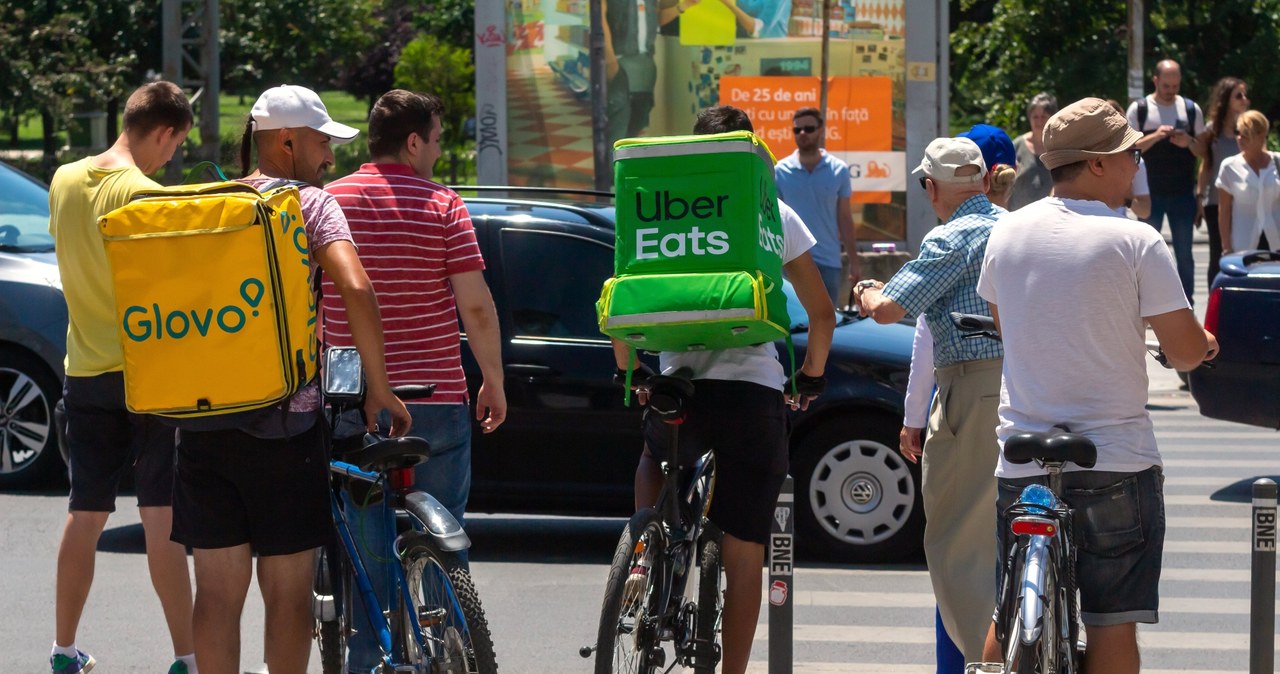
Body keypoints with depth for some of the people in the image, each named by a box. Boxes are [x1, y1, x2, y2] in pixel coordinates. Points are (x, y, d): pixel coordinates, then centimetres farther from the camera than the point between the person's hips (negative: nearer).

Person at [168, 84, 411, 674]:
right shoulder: (311, 203, -5)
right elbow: (356, 289, -19)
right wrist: (379, 387, -11)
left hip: (204, 420, 4)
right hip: (283, 420, -4)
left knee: (217, 592, 8)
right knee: (287, 593, 4)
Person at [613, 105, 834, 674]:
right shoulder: (775, 216, 5)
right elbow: (822, 313, 7)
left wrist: (627, 371, 21)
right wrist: (811, 377, 22)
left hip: (679, 389, 1)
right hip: (755, 392, -1)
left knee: (653, 456, 34)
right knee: (743, 556, 6)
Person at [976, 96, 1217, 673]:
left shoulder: (1007, 233, 4)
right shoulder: (1136, 243, -11)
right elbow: (1185, 350, -8)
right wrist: (1206, 344, 14)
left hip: (1019, 459, 5)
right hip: (1115, 463, -4)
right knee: (1113, 625, -1)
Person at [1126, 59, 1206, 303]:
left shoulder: (1191, 109, 6)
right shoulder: (1138, 109, 0)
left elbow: (1202, 151, 9)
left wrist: (1189, 142, -12)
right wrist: (1154, 136, -19)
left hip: (1183, 194, 2)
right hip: (1150, 194, -1)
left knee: (1184, 254, 4)